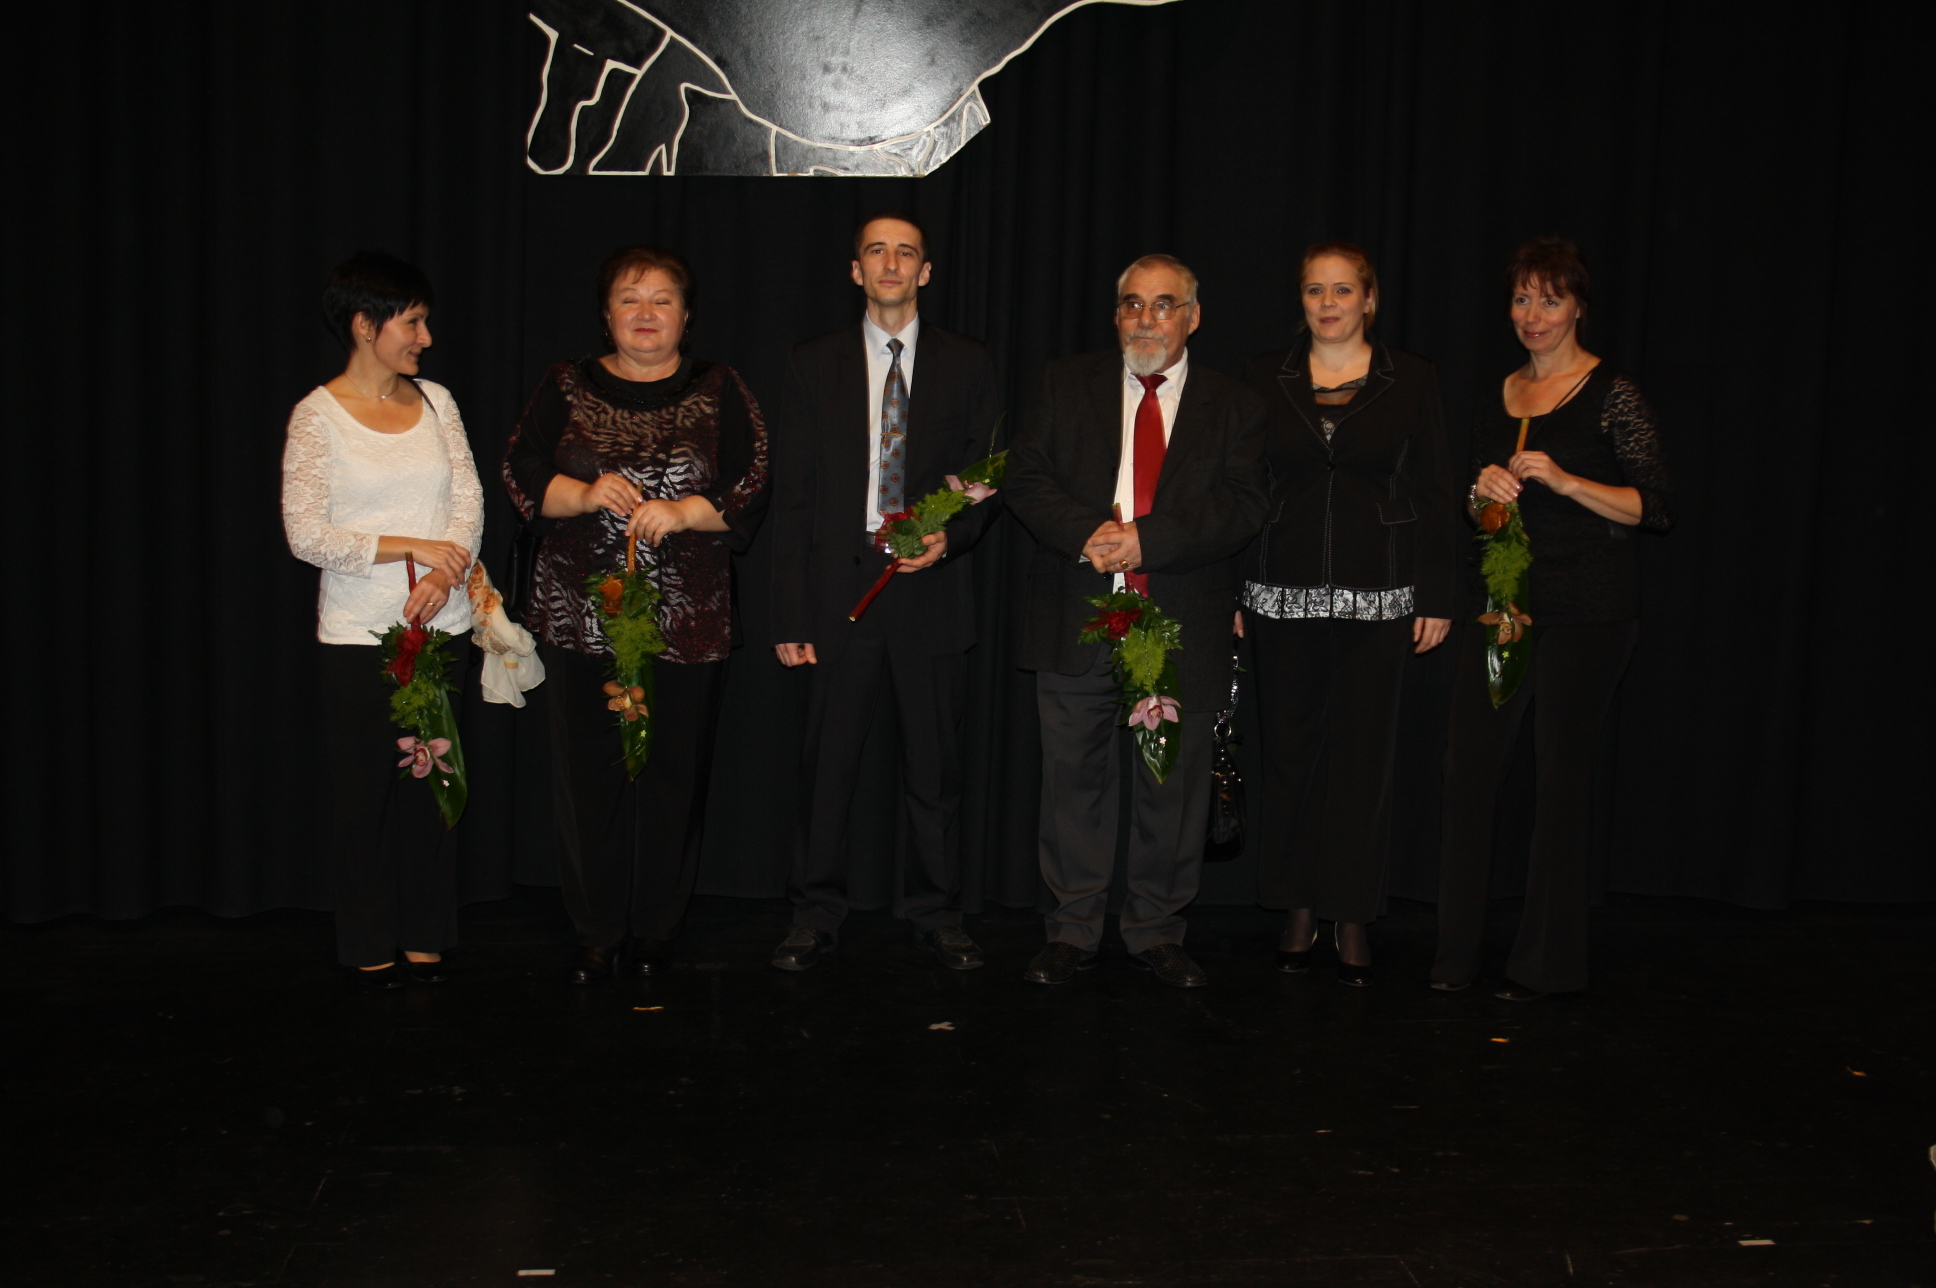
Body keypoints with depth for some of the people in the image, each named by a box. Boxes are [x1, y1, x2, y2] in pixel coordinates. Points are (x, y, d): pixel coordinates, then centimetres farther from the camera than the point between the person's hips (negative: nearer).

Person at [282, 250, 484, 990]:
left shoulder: (435, 401, 8)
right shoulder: (318, 415, -5)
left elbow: (469, 499, 3)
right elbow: (306, 535, -11)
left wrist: (443, 578, -13)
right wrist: (412, 548, -16)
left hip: (442, 629, 4)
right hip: (358, 636, -4)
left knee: (431, 787, 9)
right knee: (363, 792, 4)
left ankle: (424, 938, 21)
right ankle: (368, 946, 18)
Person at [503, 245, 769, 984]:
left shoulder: (718, 392, 6)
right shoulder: (566, 389, 10)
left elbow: (752, 490, 0)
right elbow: (521, 474, 5)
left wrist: (685, 511, -16)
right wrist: (585, 494, -13)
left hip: (687, 624, -1)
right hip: (579, 615, 1)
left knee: (673, 776, 3)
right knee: (586, 775, 2)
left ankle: (657, 930, 19)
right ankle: (596, 932, 15)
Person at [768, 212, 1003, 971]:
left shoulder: (966, 366, 9)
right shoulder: (814, 366, 8)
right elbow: (792, 495, 4)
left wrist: (949, 536, -12)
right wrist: (790, 614, -2)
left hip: (930, 588, 0)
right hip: (839, 588, 0)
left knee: (934, 762, 6)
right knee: (827, 763, 3)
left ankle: (935, 915, 19)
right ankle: (816, 917, 16)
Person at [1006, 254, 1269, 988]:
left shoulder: (1233, 407, 8)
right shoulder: (1065, 386, 12)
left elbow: (1242, 508, -4)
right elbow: (1026, 481, 2)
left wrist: (1148, 538, -16)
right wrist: (1086, 534, -16)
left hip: (1182, 629, 0)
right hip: (1077, 619, 0)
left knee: (1172, 785, 6)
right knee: (1075, 778, 5)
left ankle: (1156, 932, 20)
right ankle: (1073, 932, 16)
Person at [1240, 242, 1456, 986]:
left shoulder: (1410, 381, 4)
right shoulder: (1266, 377, 7)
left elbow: (1432, 496, 4)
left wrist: (1437, 597, -1)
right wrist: (1230, 592, 2)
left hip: (1378, 598, -1)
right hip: (1283, 596, 1)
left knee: (1362, 756, 2)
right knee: (1289, 750, 5)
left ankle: (1351, 917, 13)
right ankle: (1298, 910, 18)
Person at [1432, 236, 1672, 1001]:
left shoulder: (1612, 394, -4)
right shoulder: (1501, 398, 13)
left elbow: (1655, 507, -8)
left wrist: (1564, 480, -20)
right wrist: (1483, 492, -1)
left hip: (1586, 607, -5)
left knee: (1562, 773, 0)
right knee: (1469, 767, 1)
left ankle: (1548, 963, 12)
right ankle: (1457, 949, 13)